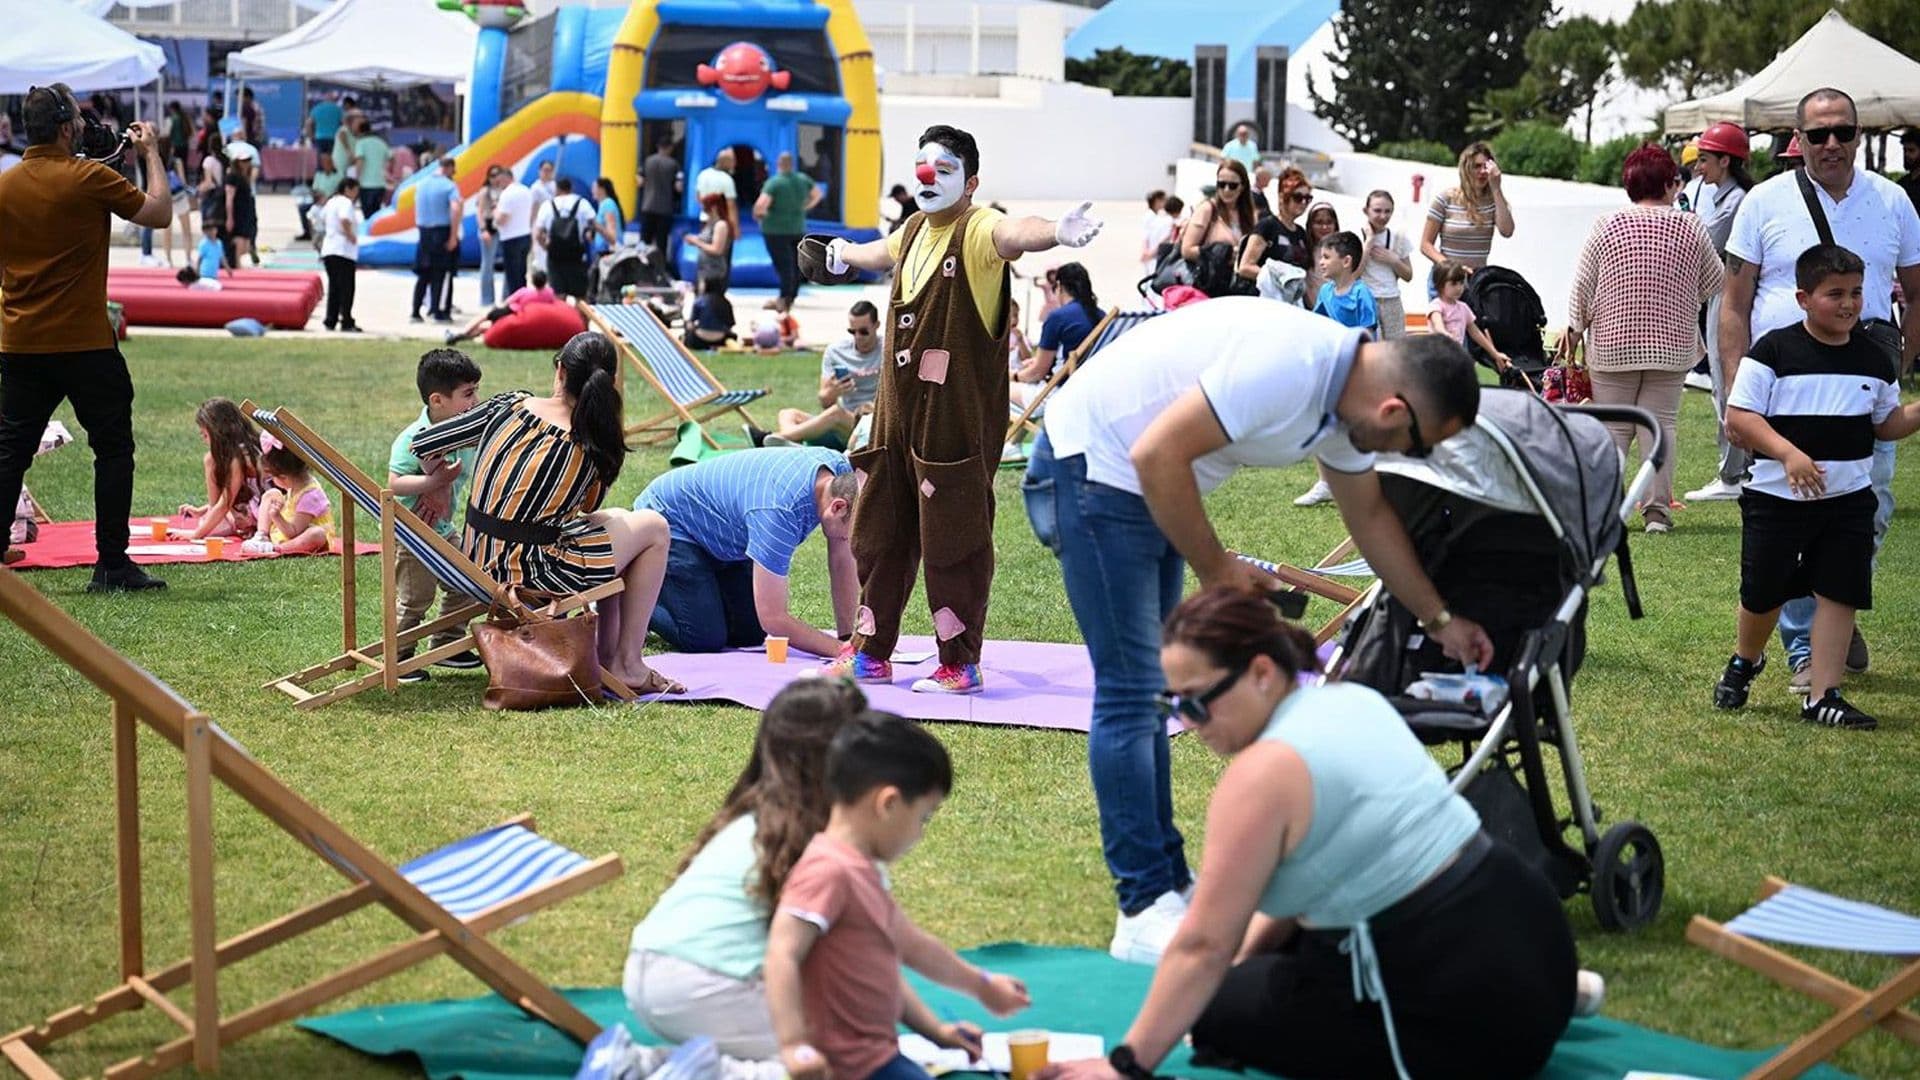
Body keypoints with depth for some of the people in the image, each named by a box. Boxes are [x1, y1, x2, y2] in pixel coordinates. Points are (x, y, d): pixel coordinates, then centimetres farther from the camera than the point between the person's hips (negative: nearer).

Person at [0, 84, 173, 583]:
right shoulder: (89, 178, -12)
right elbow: (159, 213, -5)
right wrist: (151, 153, 6)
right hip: (84, 342, -5)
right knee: (113, 450, 5)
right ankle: (112, 564, 4)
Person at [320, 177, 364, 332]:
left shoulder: (331, 202, 15)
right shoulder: (346, 203, -12)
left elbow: (322, 219, 27)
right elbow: (345, 220, -29)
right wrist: (350, 235, -17)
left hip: (328, 250, 9)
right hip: (344, 250, -9)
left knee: (333, 287, 13)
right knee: (346, 288, -3)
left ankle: (330, 321, 12)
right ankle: (346, 323, -4)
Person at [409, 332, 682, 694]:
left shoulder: (511, 405, -4)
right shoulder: (596, 448, -11)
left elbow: (422, 444, 3)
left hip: (477, 558, 6)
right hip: (531, 571, -6)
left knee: (615, 520, 28)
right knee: (654, 529, 14)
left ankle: (607, 655, 31)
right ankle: (628, 665, 17)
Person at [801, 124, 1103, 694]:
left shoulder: (977, 231, -12)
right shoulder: (915, 229, 13)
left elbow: (1014, 232, -37)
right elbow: (884, 252, 38)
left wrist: (1056, 232, -60)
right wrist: (842, 254, 59)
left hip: (956, 415, -8)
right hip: (898, 408, 9)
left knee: (953, 539, -4)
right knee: (881, 531, 16)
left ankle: (961, 664, 8)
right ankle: (869, 652, 29)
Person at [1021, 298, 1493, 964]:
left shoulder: (1347, 399, 3)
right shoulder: (1288, 366, -28)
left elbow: (1370, 517, 21)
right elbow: (1158, 454, -29)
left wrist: (1441, 620, 25)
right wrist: (1216, 571, -17)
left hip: (1152, 485, 10)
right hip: (1092, 468, -10)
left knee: (1147, 690, 14)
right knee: (1129, 692, -9)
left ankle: (1167, 879, 21)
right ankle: (1146, 912, -6)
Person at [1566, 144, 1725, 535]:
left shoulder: (1607, 227, -4)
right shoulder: (1690, 228, -3)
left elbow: (1582, 288, -2)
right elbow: (1713, 283, 7)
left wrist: (1575, 328, 10)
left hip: (1613, 345, 0)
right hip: (1671, 346, 0)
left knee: (1612, 426, 6)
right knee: (1661, 423, 5)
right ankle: (1658, 509, 1)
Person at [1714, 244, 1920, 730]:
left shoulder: (1873, 359, 5)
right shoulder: (1774, 351, -10)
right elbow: (1738, 417, -14)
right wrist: (1788, 453, -26)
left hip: (1849, 498, 3)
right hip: (1776, 496, -3)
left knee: (1840, 593, -2)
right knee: (1763, 593, 7)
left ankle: (1823, 696, 3)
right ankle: (1745, 660, 37)